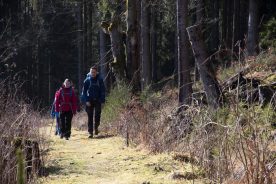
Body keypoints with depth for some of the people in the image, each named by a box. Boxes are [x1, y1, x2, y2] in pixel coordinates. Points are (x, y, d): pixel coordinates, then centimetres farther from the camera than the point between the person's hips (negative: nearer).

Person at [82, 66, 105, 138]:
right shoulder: (87, 80, -2)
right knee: (90, 117, 0)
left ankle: (96, 127, 18)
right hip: (89, 101, 0)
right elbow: (84, 91, 0)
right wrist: (86, 101, -9)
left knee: (97, 114, -7)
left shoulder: (100, 80, -2)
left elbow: (103, 91, 2)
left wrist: (102, 100, -7)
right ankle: (90, 132, 3)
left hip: (97, 100, 0)